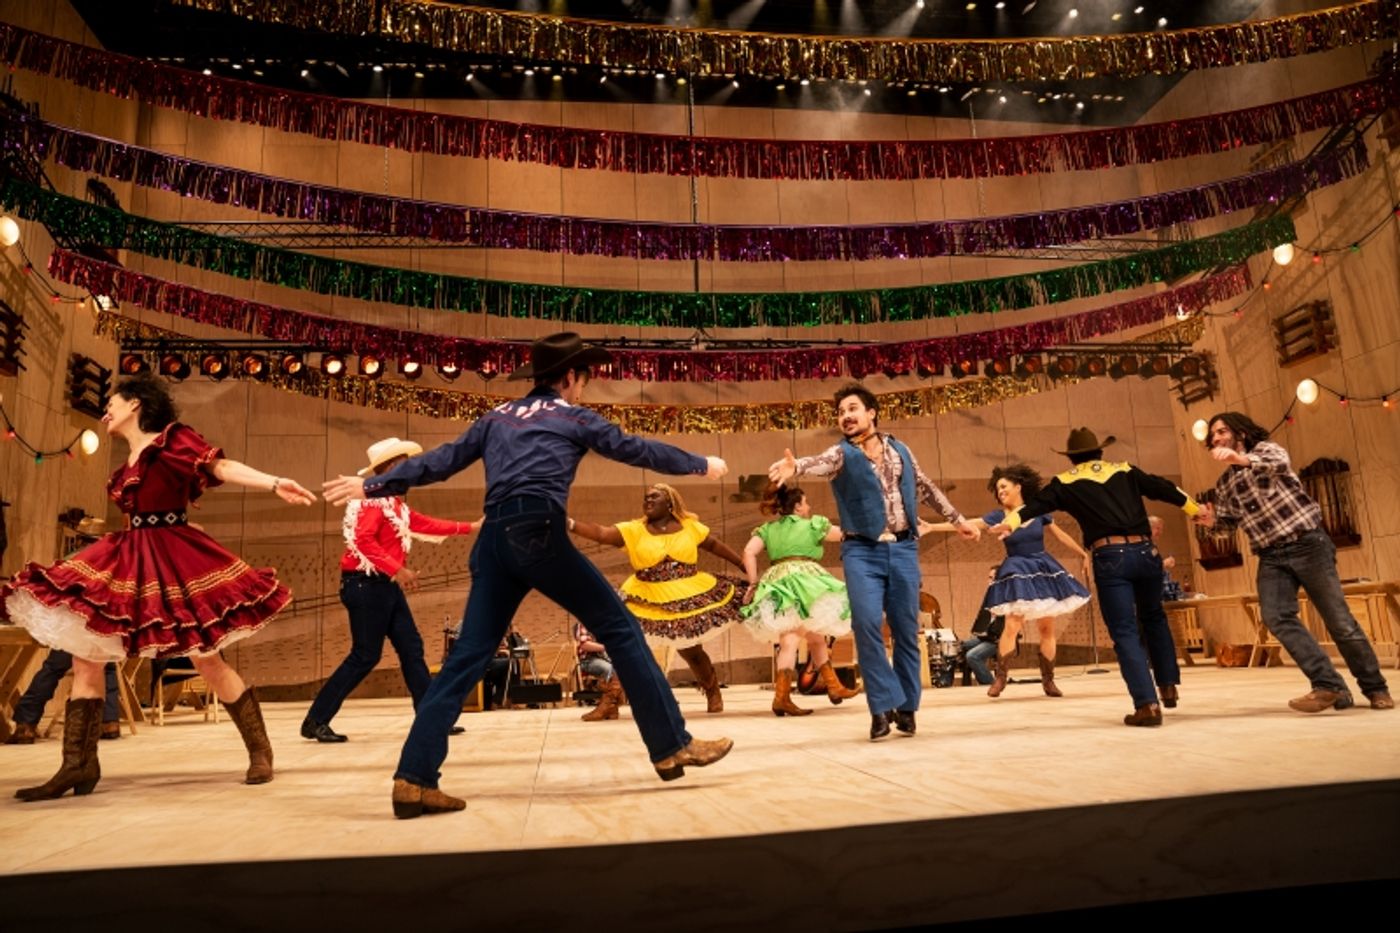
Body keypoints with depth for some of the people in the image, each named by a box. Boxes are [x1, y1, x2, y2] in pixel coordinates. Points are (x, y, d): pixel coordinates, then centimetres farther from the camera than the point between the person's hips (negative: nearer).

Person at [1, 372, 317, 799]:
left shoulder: (173, 438, -5)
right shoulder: (127, 465, 18)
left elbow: (221, 466, -19)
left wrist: (275, 484, -34)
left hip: (173, 557, -8)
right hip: (127, 560, 8)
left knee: (206, 658, -6)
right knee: (85, 655, 2)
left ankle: (260, 751, 7)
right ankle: (78, 765, 10)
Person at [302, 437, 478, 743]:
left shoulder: (394, 502, 16)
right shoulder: (372, 498, -13)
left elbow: (426, 524, 22)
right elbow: (363, 540, -25)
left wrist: (470, 527, 22)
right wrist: (397, 570, -27)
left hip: (385, 586, 10)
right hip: (366, 584, -10)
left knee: (411, 649, 8)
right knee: (365, 656, -5)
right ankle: (315, 721, 6)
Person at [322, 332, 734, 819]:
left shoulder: (496, 417, 25)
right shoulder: (572, 416, 11)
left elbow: (440, 461, 22)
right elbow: (636, 449, 18)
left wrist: (371, 486, 28)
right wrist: (702, 464, 30)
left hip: (494, 538, 6)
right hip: (538, 531, -6)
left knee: (468, 656, 6)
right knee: (620, 628, 2)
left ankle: (413, 779, 0)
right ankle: (673, 747, 3)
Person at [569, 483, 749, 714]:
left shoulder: (690, 526, 1)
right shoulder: (634, 530, -4)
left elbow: (716, 546, 10)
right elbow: (601, 533, -17)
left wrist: (746, 568, 11)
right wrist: (570, 524, -33)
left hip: (690, 598, 0)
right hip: (649, 601, 0)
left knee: (691, 651, 12)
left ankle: (713, 694, 38)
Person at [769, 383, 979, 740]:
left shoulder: (900, 450, 10)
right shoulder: (841, 454, 0)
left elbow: (926, 488, 23)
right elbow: (818, 462, -24)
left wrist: (958, 519, 29)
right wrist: (794, 466, -47)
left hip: (903, 549, 3)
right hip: (862, 552, -2)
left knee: (906, 630, 5)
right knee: (866, 623, -17)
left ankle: (905, 705, 20)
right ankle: (884, 705, -4)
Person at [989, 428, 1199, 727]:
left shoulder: (1065, 482, 9)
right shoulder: (1125, 470, 17)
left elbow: (1037, 503, -5)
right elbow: (1164, 488, 24)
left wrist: (1012, 521, -13)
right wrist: (1194, 508, 37)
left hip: (1110, 557, -3)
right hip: (1145, 551, 4)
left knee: (1125, 632, 0)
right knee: (1153, 617, 27)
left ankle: (1148, 703, -9)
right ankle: (1169, 684, 29)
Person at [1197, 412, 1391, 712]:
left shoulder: (1265, 449, -2)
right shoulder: (1224, 483, 13)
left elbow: (1279, 464, -27)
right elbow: (1230, 520, 23)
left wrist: (1242, 458, -48)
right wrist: (1213, 520, -1)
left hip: (1308, 544, -4)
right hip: (1271, 557, 4)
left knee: (1338, 619, -1)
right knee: (1276, 617, -18)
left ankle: (1375, 687, 17)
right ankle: (1329, 685, -13)